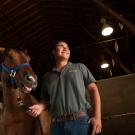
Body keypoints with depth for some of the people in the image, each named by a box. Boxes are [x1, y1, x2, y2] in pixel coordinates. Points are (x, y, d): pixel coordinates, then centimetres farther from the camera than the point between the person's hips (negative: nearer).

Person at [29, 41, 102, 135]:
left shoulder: (80, 67, 12)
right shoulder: (47, 76, 17)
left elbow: (93, 89, 5)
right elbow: (46, 100, 20)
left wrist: (97, 117, -7)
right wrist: (40, 107, -5)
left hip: (80, 121, -1)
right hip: (57, 125, 2)